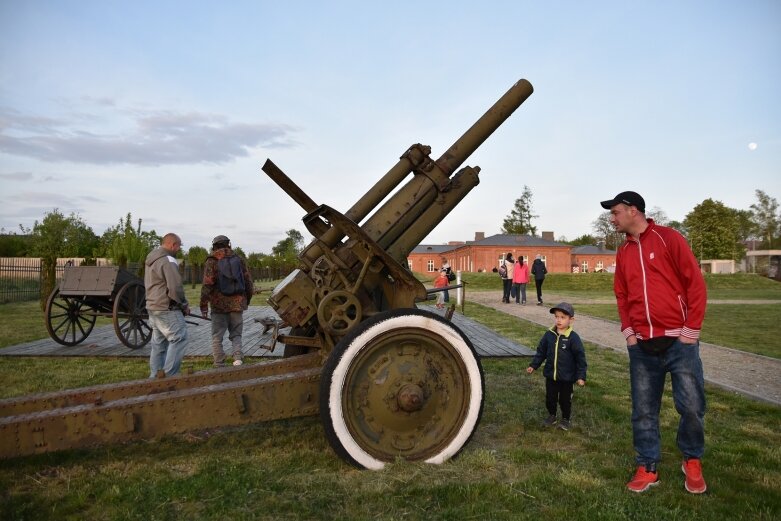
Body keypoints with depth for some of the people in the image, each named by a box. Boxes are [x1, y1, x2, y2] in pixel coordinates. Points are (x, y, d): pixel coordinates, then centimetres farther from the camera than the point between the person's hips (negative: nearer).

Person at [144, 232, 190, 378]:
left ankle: (155, 377, 18)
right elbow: (175, 288, -21)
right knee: (179, 339, -7)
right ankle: (168, 375, -12)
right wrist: (184, 305, -6)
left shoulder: (150, 259, 15)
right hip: (167, 309, -10)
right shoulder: (168, 261, -15)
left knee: (159, 344, 14)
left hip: (153, 307, 10)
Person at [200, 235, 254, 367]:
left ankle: (219, 366, 5)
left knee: (217, 337, 7)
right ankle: (238, 357, -9)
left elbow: (207, 285, -10)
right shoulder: (239, 259, 7)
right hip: (237, 304, 3)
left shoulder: (212, 261, -3)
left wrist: (204, 305, -4)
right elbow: (248, 281, 8)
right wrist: (247, 300, 19)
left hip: (219, 306, -3)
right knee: (236, 334, 13)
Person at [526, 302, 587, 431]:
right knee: (550, 398, 14)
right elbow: (541, 351, 7)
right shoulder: (549, 335, -4)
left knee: (565, 400, 11)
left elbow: (580, 358, -11)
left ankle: (566, 419, 32)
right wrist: (533, 365, 4)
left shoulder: (573, 338, -15)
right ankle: (551, 415, 36)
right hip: (550, 375, 3)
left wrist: (581, 376, -12)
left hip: (567, 377, -3)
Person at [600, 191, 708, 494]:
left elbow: (696, 283, -6)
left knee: (692, 406, 3)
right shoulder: (623, 252, 12)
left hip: (678, 341, -4)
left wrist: (691, 330, -9)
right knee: (643, 411, 7)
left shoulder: (668, 239, -3)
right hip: (642, 346, 4)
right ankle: (647, 468, 20)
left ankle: (692, 461, 26)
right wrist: (628, 331, 4)